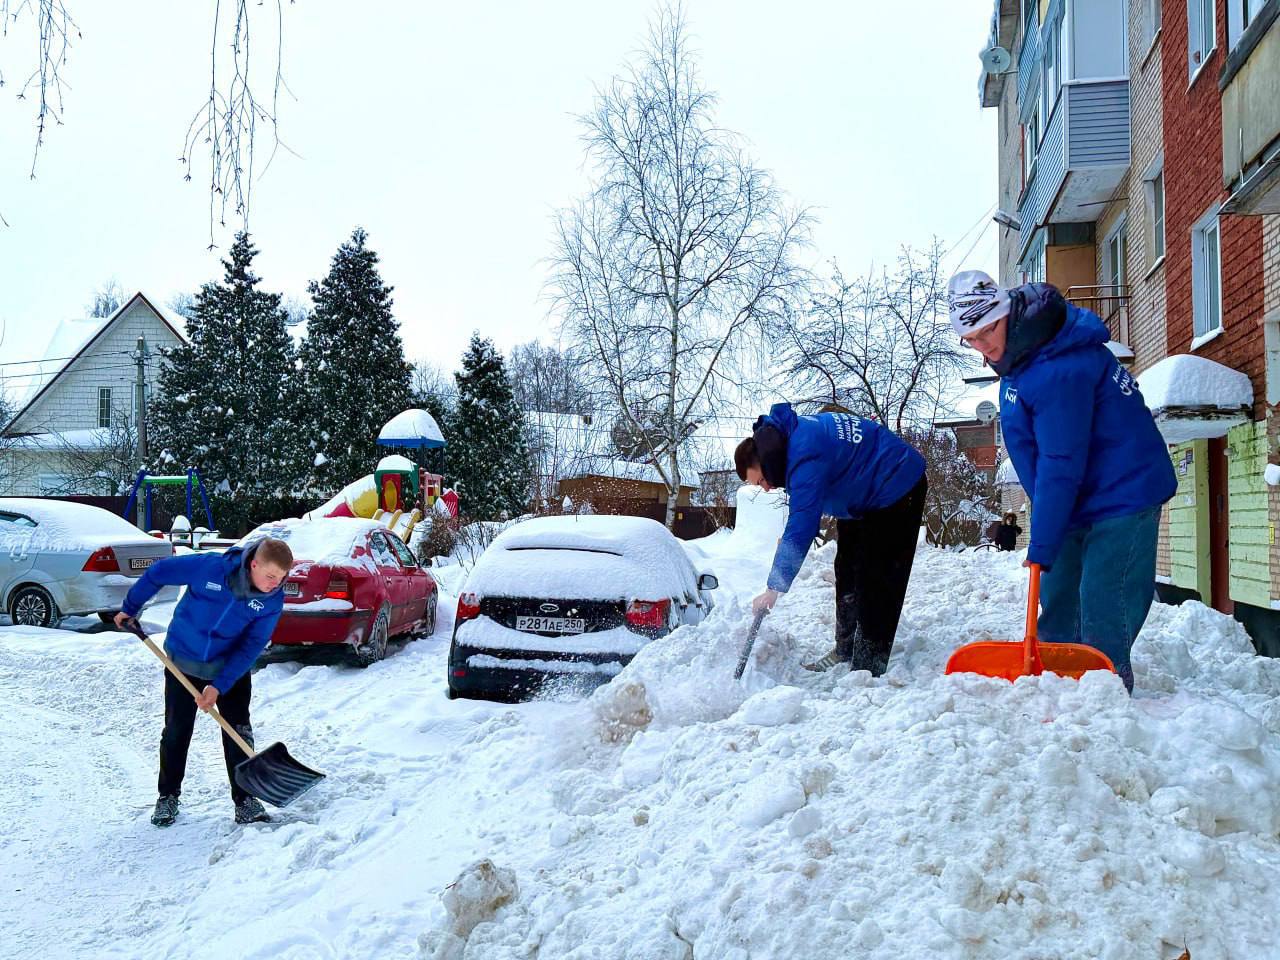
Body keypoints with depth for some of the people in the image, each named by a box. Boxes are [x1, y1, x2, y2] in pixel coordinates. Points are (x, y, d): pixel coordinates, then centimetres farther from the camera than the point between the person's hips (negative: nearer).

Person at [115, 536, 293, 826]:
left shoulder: (273, 601, -20)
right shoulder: (211, 566, -27)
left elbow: (251, 646, -17)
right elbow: (158, 572, -12)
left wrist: (219, 686, -23)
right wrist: (130, 608, 0)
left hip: (231, 669, 1)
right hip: (183, 662, -1)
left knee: (239, 734, -2)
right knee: (176, 731, 7)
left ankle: (245, 800, 9)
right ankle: (168, 796, 24)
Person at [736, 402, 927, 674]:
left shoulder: (806, 459, -34)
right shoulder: (789, 434, -4)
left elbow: (801, 526, -37)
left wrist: (774, 588, -34)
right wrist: (789, 537, -1)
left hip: (895, 487, -11)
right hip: (865, 494, 11)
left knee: (876, 579, -12)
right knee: (848, 570, 12)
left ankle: (869, 666, -8)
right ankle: (846, 652, 20)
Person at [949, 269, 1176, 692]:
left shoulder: (1060, 371, -27)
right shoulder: (1017, 358, 5)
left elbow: (1060, 467, -26)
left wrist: (1041, 548, -21)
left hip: (1123, 494, -10)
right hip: (1083, 500, 10)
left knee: (1102, 622, -11)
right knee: (1057, 610, 12)